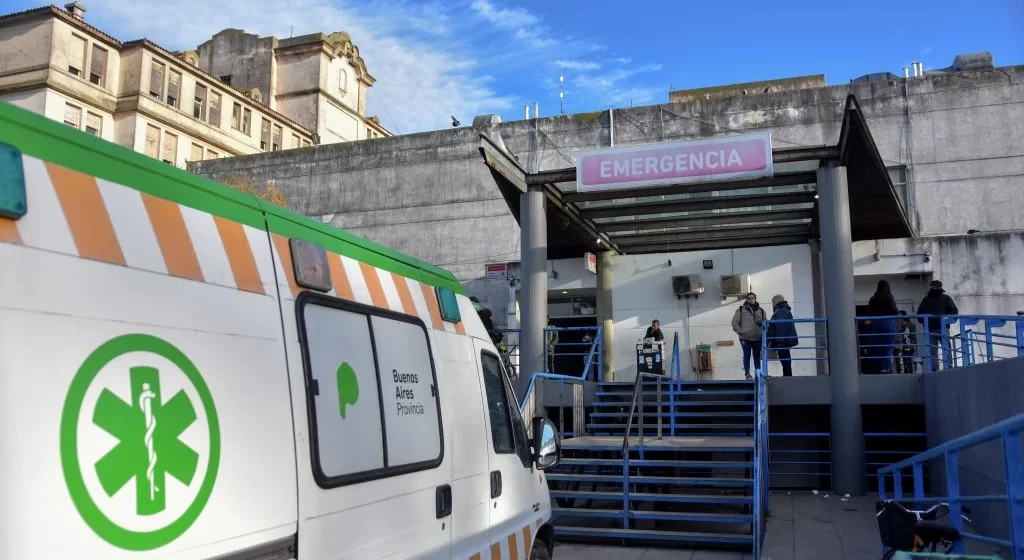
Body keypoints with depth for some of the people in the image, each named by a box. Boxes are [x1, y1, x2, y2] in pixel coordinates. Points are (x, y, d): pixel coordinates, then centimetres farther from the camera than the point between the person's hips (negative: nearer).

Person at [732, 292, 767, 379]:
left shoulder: (761, 310, 11)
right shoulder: (741, 309, 2)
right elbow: (735, 322, 0)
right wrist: (740, 331, -8)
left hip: (758, 338, 2)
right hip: (745, 338, -2)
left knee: (757, 356, 8)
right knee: (747, 356, 2)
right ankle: (747, 374, 8)